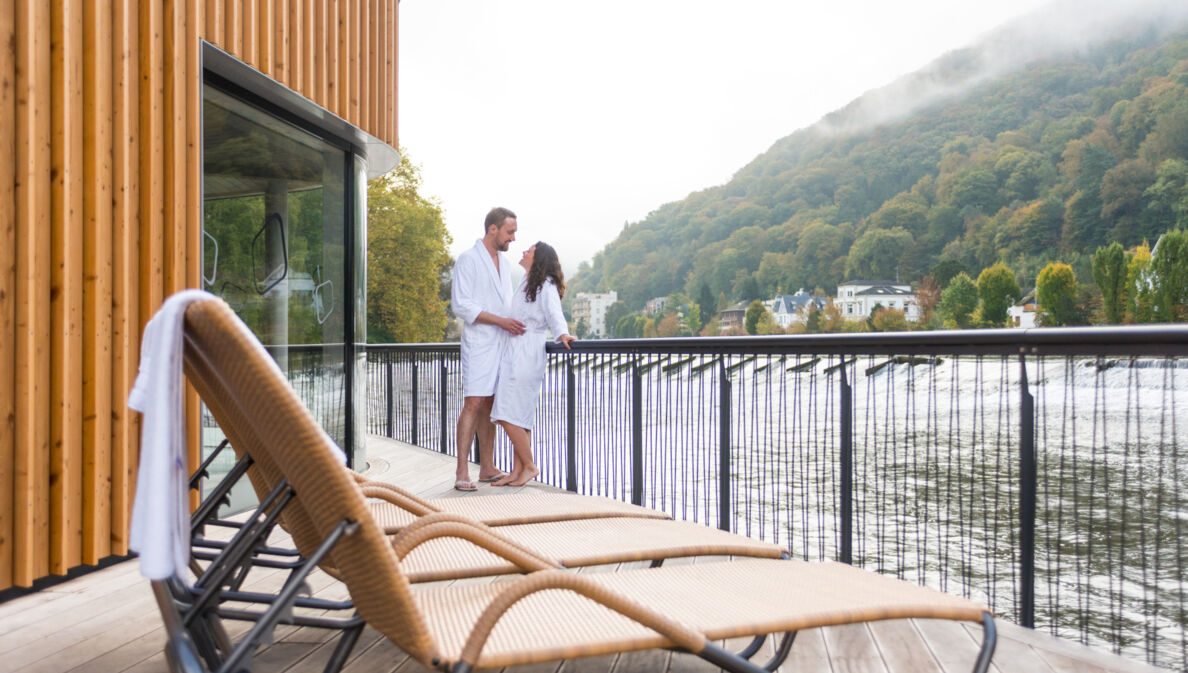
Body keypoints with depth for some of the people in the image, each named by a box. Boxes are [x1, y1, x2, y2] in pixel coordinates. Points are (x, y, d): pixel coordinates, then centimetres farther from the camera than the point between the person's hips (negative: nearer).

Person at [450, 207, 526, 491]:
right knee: (473, 404, -12)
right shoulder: (468, 260, -5)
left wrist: (516, 325, 10)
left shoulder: (504, 263, 18)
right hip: (478, 343, -7)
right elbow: (461, 305, -13)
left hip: (502, 344, 7)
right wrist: (500, 321, -17)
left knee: (491, 406, 9)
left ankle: (487, 467, 14)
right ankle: (462, 472, -9)